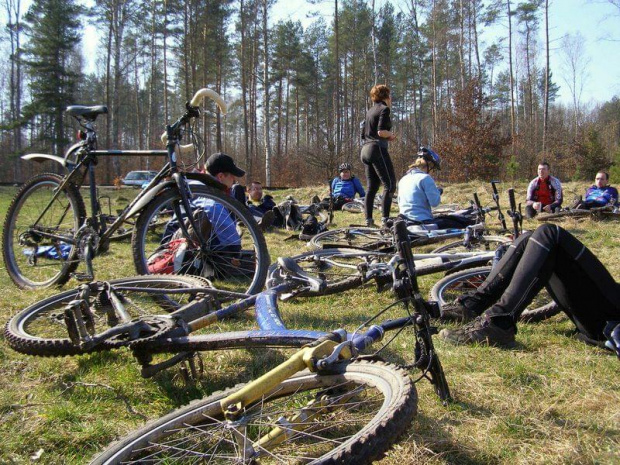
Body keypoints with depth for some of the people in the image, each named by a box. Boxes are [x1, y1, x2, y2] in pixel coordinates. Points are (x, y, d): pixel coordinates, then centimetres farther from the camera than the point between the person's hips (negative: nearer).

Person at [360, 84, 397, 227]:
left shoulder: (370, 111, 19)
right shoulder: (384, 109, -5)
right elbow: (381, 131, -18)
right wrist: (391, 135, 1)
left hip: (366, 150, 9)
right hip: (378, 150, -9)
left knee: (372, 186, 10)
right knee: (389, 184, -6)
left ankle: (368, 219, 8)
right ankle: (385, 218, -12)